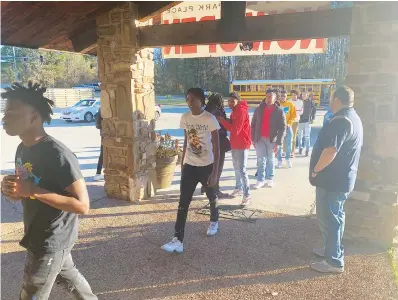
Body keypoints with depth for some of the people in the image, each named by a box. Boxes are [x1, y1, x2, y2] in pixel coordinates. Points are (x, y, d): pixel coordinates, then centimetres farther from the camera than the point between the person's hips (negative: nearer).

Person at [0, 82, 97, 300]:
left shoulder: (58, 155, -27)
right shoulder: (22, 149, 1)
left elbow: (82, 205, -27)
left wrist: (33, 190, -30)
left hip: (51, 241, -8)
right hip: (37, 236, 8)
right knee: (68, 275, 26)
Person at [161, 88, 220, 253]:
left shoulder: (210, 119, -15)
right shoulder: (185, 118, 0)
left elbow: (216, 148, -13)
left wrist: (215, 172, -17)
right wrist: (182, 163, 14)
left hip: (207, 166, -3)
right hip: (189, 166, 4)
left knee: (212, 197, 19)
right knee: (183, 202, -3)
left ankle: (214, 222, 47)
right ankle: (178, 240, -1)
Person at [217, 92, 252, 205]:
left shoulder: (241, 110, -17)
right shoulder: (235, 111, 13)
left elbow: (235, 129, -22)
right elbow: (232, 125, 11)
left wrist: (222, 120, -16)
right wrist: (224, 121, -8)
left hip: (242, 144, -10)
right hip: (235, 143, 10)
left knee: (242, 169, -11)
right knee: (236, 167, 19)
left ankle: (247, 195, -7)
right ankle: (238, 188, 35)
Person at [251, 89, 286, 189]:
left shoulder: (279, 111, -5)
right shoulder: (259, 109, 3)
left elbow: (283, 127, -7)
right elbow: (253, 124, 7)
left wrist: (278, 142, -13)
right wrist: (253, 138, 2)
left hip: (272, 139, -1)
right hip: (260, 139, 1)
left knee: (270, 160, 11)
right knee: (261, 160, 0)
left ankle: (270, 179, 23)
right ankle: (261, 180, 7)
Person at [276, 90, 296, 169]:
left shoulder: (290, 105, 1)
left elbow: (293, 116, 2)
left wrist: (288, 124, -11)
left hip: (287, 127, 1)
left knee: (288, 144, 8)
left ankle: (288, 159, 26)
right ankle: (279, 161, 11)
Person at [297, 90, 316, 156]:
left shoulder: (310, 102, -1)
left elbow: (314, 110, 6)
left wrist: (313, 118, 1)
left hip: (307, 121, -1)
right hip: (300, 120, 2)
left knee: (307, 136, -3)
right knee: (300, 136, 10)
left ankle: (307, 150, 2)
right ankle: (300, 148, 24)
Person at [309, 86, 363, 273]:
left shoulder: (339, 121, -22)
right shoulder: (354, 118, 12)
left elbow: (330, 151, -33)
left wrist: (316, 169, -18)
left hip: (332, 179, -10)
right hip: (343, 178, 10)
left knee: (328, 219, 1)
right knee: (335, 216, 21)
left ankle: (334, 261, 12)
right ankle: (333, 249, 35)